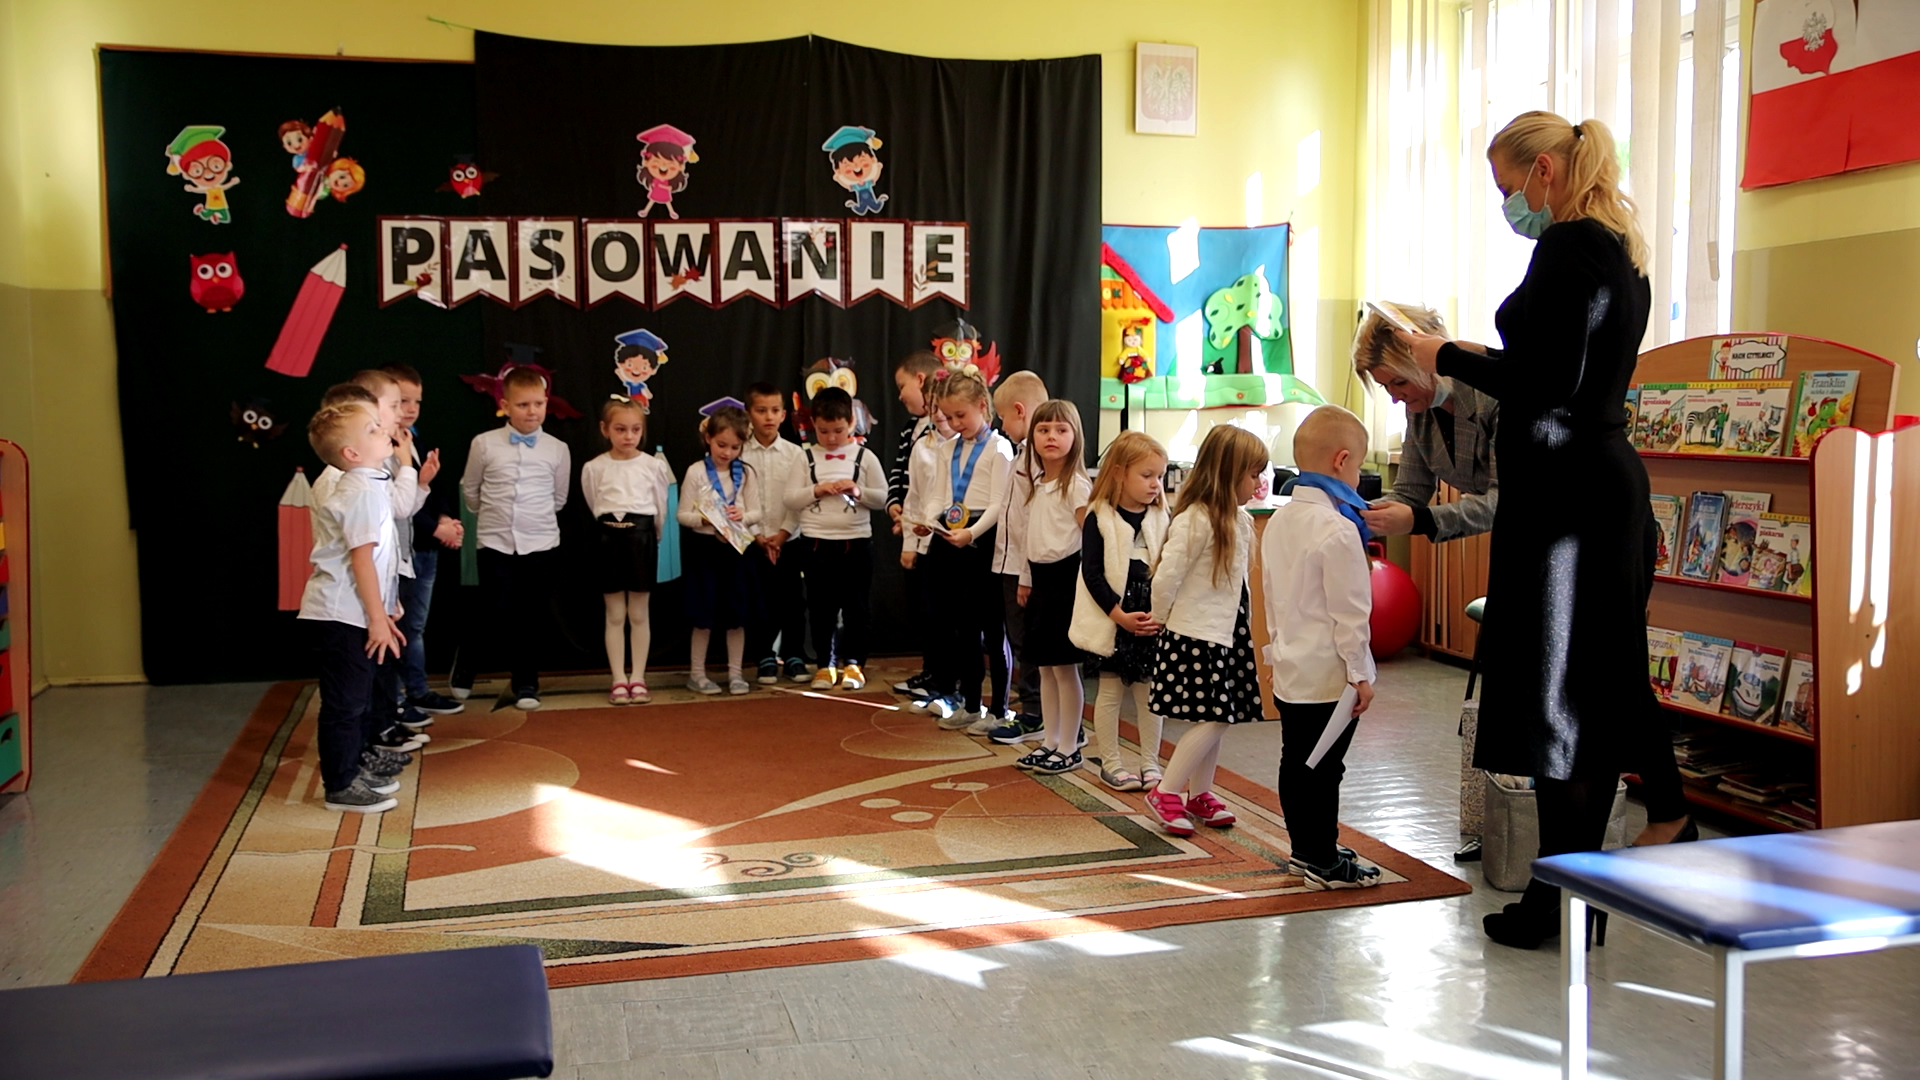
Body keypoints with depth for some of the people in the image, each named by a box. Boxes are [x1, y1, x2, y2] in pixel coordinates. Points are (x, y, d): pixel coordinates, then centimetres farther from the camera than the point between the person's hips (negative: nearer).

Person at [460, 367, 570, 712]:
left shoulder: (558, 449, 0)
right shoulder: (484, 444, -2)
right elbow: (470, 489, 11)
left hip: (541, 543, 1)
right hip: (496, 542, 0)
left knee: (533, 617, 7)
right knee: (500, 616, 1)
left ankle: (525, 683, 19)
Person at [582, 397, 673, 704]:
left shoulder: (654, 466, 0)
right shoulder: (593, 468, 0)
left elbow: (661, 509, 7)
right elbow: (595, 508, 8)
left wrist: (648, 536, 10)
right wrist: (614, 529, 6)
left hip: (643, 537, 0)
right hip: (608, 538, 0)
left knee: (639, 614, 5)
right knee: (615, 615, 4)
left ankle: (638, 679, 11)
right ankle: (619, 681, 8)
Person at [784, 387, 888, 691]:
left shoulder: (864, 457, 2)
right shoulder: (806, 458, 3)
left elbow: (882, 497, 2)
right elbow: (790, 500, 0)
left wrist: (858, 491, -15)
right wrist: (816, 490, -15)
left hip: (856, 543, -1)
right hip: (816, 543, 1)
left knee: (856, 606, 6)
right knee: (821, 607, 8)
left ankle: (853, 663, 17)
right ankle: (825, 664, 17)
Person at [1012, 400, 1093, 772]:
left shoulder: (1077, 485, -10)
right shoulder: (1034, 484, 13)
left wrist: (1083, 585, -18)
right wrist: (1025, 580, 18)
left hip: (1066, 576, -8)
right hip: (1040, 577, 8)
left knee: (1065, 667, -2)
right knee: (1045, 667, 12)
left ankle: (1069, 748, 7)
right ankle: (1050, 741, 21)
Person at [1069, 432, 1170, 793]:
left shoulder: (1162, 518, 3)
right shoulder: (1099, 518, -6)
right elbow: (1092, 574, -9)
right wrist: (1120, 615, -15)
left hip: (1154, 622, 3)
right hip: (1111, 621, -3)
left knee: (1149, 692, 9)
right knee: (1111, 690, 7)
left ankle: (1150, 763, 21)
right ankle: (1110, 763, 18)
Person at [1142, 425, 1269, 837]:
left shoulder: (1240, 520, 10)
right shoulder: (1195, 521, -19)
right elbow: (1166, 577, -18)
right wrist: (1162, 619, -4)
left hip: (1225, 636, 8)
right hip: (1194, 637, -8)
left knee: (1218, 717, 12)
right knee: (1212, 719, -10)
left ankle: (1199, 794, 26)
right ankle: (1165, 793, 2)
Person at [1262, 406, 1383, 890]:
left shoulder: (1279, 521, 7)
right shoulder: (1338, 530, -20)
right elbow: (1349, 612, -19)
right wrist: (1360, 674, -12)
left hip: (1289, 670, 9)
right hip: (1328, 675, -9)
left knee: (1295, 762, 16)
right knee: (1324, 769, 1)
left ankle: (1304, 849, 29)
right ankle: (1324, 863, 10)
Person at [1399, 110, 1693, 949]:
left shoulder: (1568, 247, -14)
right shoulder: (1620, 250, 16)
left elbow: (1548, 384, -21)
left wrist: (1451, 360, -8)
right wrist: (1482, 359, 17)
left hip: (1562, 492, -9)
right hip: (1609, 478, 9)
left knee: (1557, 689, -2)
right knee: (1603, 676, 16)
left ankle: (1559, 903, 8)